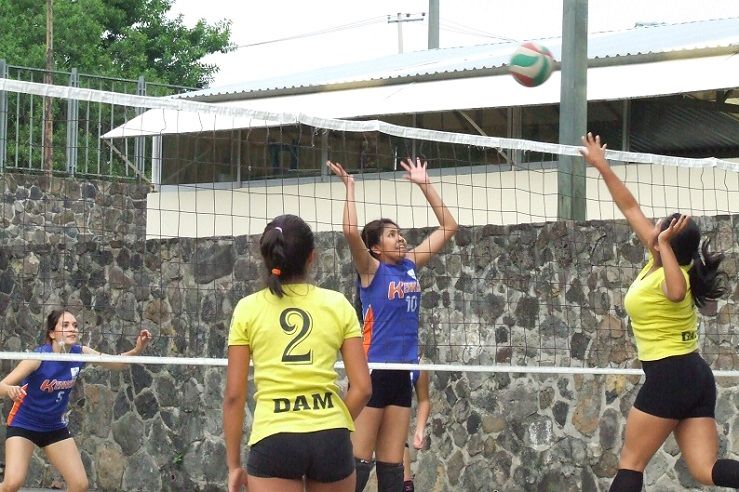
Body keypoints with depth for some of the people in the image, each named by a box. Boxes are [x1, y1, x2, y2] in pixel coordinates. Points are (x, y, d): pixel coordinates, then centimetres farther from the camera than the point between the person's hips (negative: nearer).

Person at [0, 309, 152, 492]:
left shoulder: (80, 353, -11)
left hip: (55, 427, 5)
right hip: (24, 424, -5)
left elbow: (116, 363, 1)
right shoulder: (39, 357, -25)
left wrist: (137, 350, -20)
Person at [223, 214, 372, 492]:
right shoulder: (338, 305, 5)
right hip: (331, 438, 2)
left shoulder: (247, 309, 3)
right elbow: (362, 388, 2)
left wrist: (234, 464, 8)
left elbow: (233, 395, 2)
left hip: (273, 440, -2)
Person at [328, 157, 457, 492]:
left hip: (401, 374, 6)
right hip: (372, 372, -6)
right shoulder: (371, 270, -5)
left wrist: (424, 185, 11)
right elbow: (351, 232, -24)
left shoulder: (411, 265, 11)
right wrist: (350, 187, -15)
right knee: (358, 463, -8)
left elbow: (448, 227, 16)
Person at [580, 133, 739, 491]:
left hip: (669, 375, -8)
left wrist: (664, 244, -30)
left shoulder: (662, 277, -12)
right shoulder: (660, 262, 10)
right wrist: (602, 166, 21)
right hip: (697, 376, 8)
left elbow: (678, 291, -40)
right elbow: (630, 207, 18)